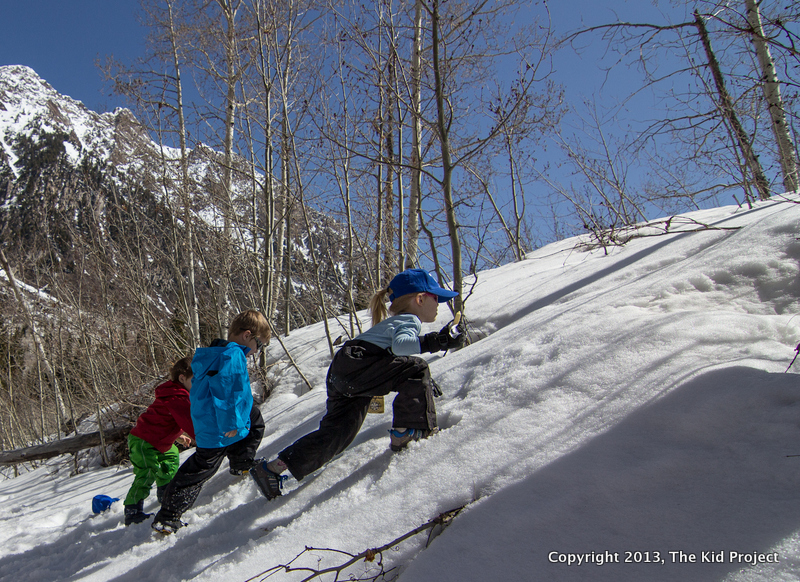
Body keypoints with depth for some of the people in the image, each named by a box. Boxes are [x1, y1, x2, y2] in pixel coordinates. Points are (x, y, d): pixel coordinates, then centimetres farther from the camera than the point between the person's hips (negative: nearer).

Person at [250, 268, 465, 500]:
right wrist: (433, 342, -29)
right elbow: (400, 344, -20)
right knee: (415, 369, -14)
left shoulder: (395, 321, 31)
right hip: (355, 363, -10)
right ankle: (404, 433, -9)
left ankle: (272, 469, 10)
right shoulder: (410, 320, 1)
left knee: (337, 432, 7)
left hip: (341, 374, 10)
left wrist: (424, 384, 40)